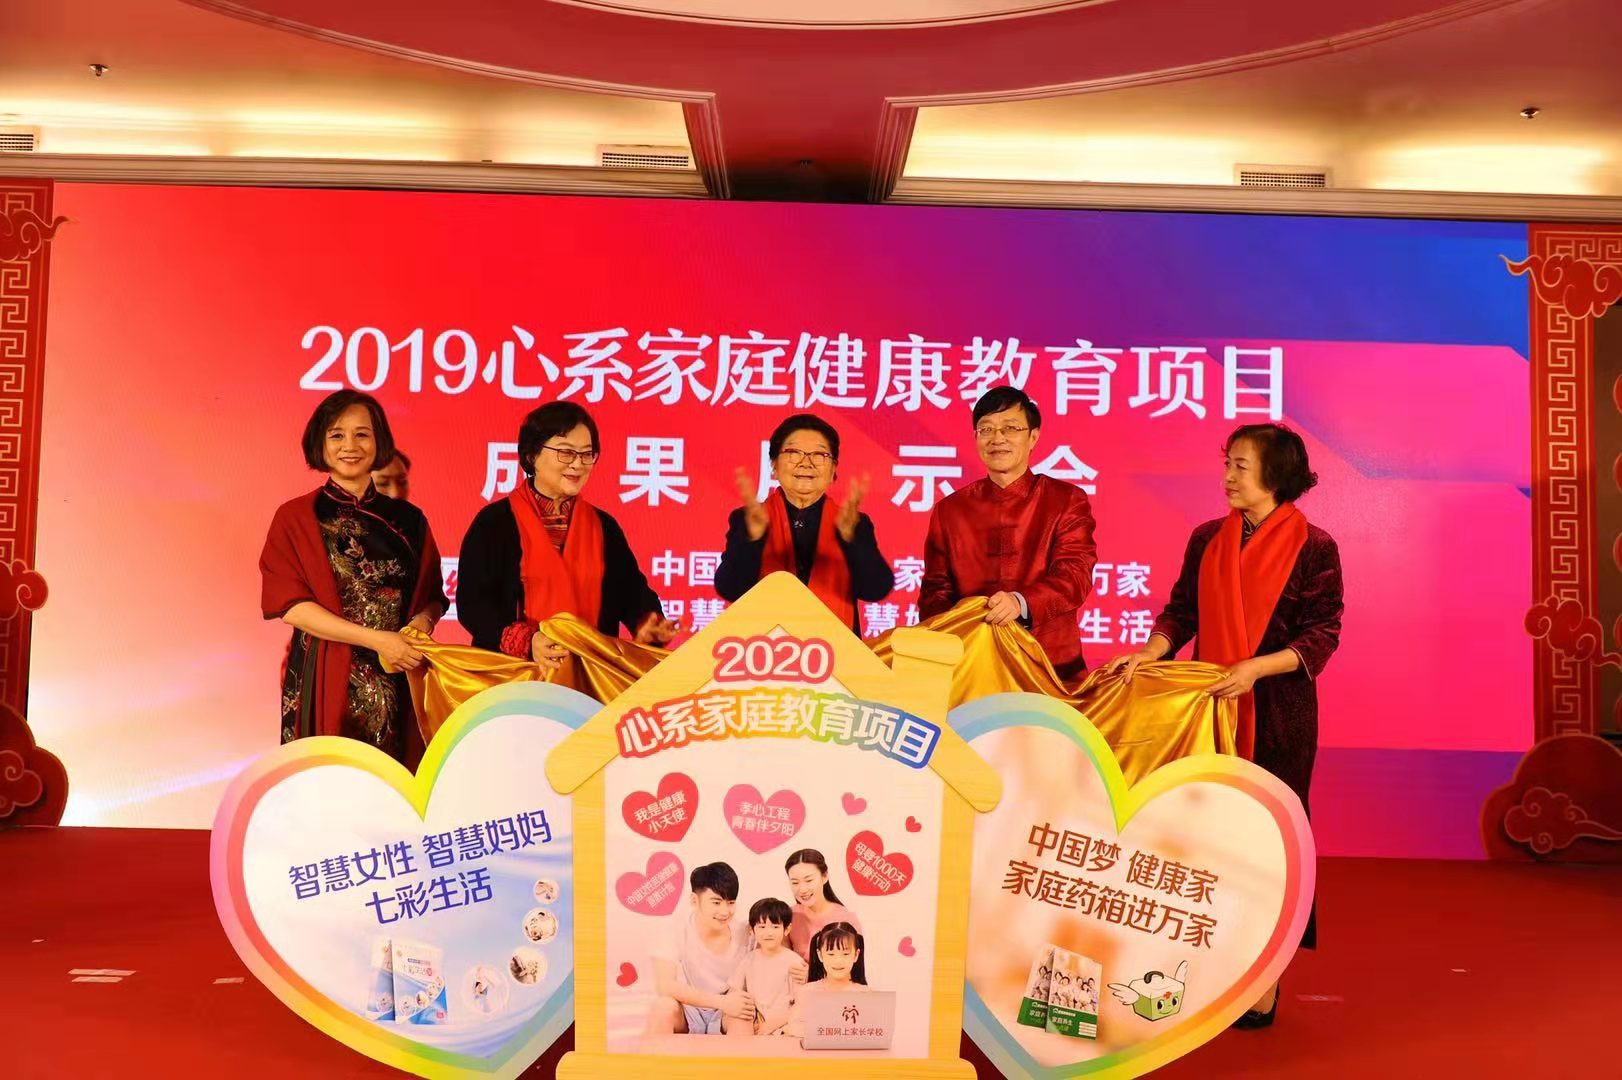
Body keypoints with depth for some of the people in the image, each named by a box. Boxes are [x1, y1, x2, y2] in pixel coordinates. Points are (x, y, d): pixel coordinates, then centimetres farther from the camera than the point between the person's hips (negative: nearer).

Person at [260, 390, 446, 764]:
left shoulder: (407, 519, 8)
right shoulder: (294, 518, 1)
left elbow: (433, 596, 12)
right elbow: (291, 604, -7)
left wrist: (423, 620, -12)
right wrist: (376, 640, -15)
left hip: (398, 682, 2)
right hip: (324, 680, -2)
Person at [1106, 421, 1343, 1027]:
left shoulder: (1312, 547, -5)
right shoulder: (1207, 539, 9)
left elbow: (1322, 636, -8)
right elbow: (1182, 611, 9)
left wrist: (1255, 667, -20)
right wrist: (1151, 651, -10)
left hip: (1278, 712, -4)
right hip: (1208, 706, 4)